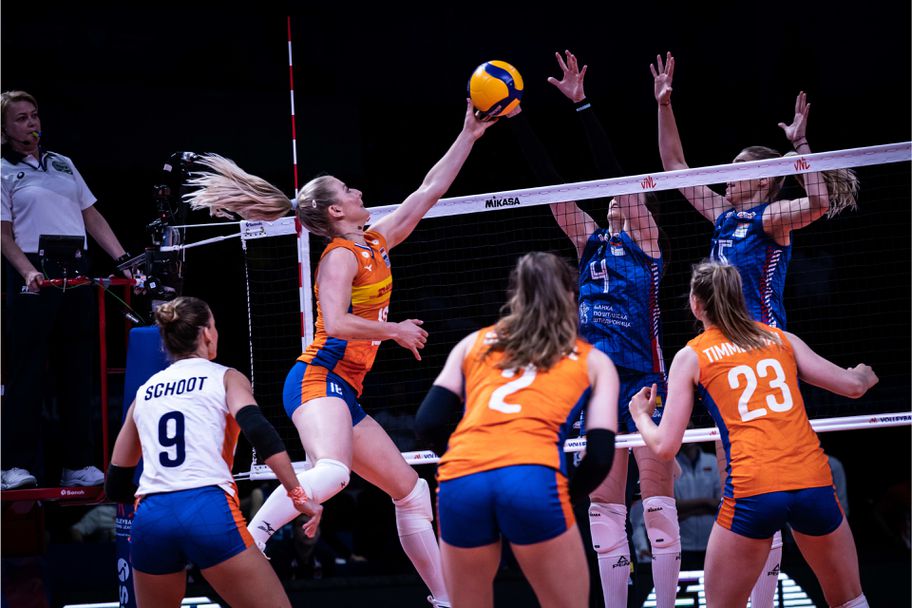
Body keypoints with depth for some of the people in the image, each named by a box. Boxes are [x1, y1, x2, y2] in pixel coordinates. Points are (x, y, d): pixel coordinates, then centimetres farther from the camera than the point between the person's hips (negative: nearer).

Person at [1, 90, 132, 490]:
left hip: (76, 273, 5)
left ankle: (78, 464, 9)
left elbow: (92, 217, 19)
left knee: (77, 368, 5)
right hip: (34, 274, -5)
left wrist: (121, 257, 8)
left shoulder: (63, 164, 18)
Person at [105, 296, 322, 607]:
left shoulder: (144, 392, 23)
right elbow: (258, 431, -10)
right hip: (210, 512, -4)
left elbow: (116, 487, 25)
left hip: (150, 519, 4)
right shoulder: (225, 378, 11)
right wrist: (298, 494, -12)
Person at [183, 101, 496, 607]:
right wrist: (395, 330, -8)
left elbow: (430, 190, 24)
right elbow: (336, 322, -20)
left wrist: (469, 135, 24)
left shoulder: (375, 244, 18)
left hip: (345, 393, 10)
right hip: (319, 380, -10)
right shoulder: (341, 256, -6)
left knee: (411, 491, 11)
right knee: (331, 472, -37)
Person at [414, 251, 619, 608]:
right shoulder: (593, 361, 23)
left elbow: (428, 424, 17)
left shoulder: (474, 343, 27)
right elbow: (600, 457, 12)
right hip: (533, 479, -2)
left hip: (459, 484, 2)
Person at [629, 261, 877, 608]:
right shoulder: (780, 338, 17)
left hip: (752, 491, -3)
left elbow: (665, 447, 6)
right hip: (814, 483, 3)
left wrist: (641, 416, 28)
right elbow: (852, 385, 16)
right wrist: (863, 374, 40)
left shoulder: (691, 357, 10)